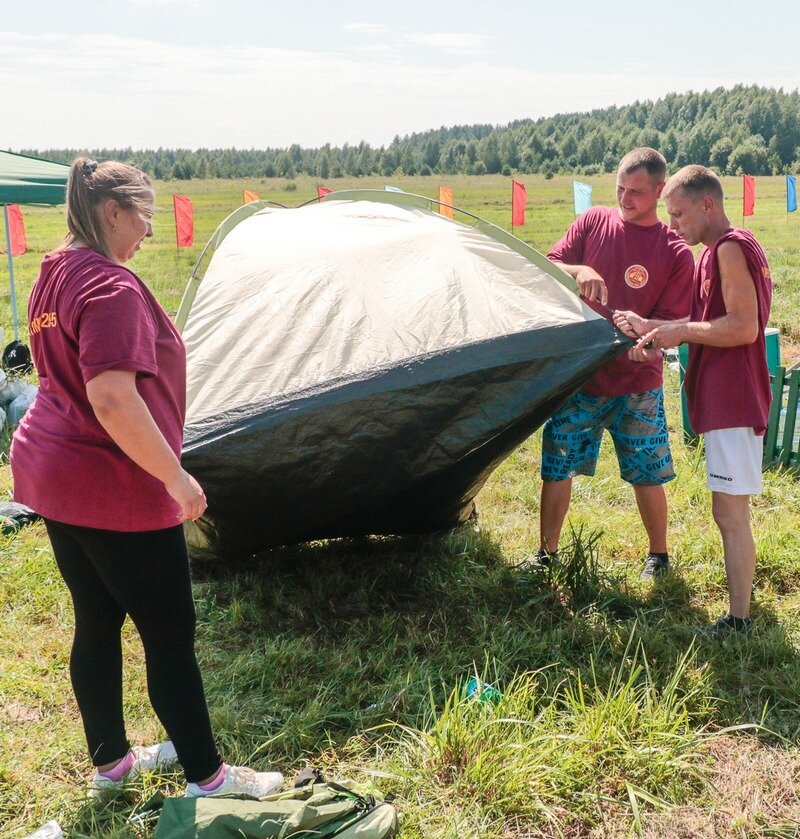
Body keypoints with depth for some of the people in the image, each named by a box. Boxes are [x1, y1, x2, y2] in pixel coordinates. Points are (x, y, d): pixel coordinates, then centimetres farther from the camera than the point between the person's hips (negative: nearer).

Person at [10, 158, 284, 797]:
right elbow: (112, 398, -31)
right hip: (114, 489, -10)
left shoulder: (54, 275, 11)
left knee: (97, 623, 19)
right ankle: (208, 778, 16)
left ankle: (111, 761, 33)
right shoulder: (111, 287, -21)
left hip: (49, 473, 10)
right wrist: (175, 475, -23)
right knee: (170, 635, 2)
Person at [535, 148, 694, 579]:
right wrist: (579, 270, -21)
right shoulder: (593, 222, 2)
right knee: (556, 469, 5)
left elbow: (672, 325, -5)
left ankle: (658, 558, 25)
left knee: (647, 475, 5)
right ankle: (546, 553, 22)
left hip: (636, 383, -1)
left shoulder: (675, 252, -4)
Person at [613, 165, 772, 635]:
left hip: (733, 398, -10)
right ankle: (742, 594, 26)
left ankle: (738, 621, -1)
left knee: (729, 510, -7)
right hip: (725, 396, 10)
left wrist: (680, 331, -12)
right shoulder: (718, 251, 18)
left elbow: (744, 327, -22)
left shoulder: (730, 248, -13)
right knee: (731, 509, 16)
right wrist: (655, 329, 9)